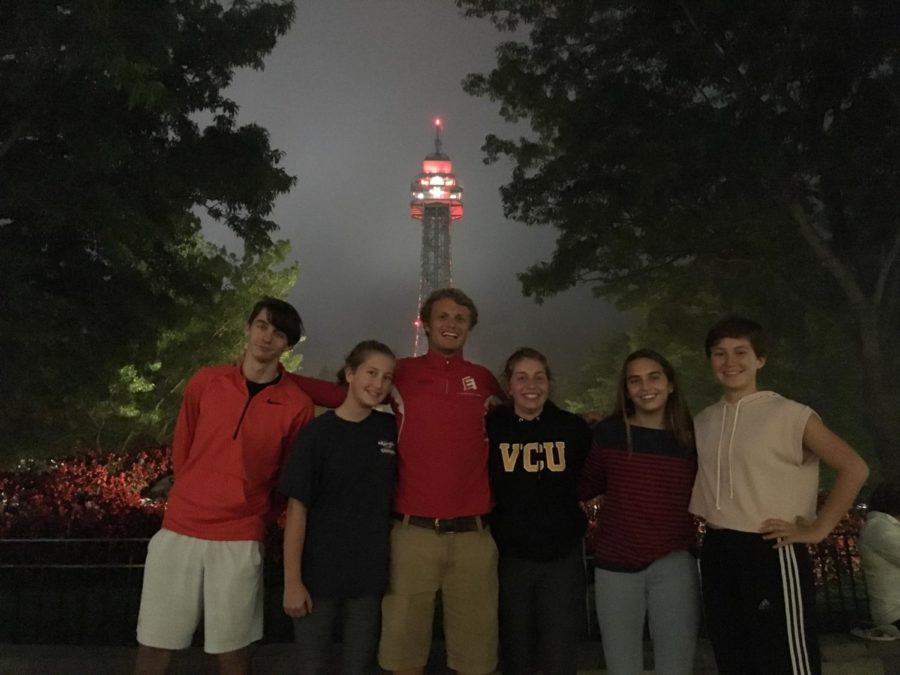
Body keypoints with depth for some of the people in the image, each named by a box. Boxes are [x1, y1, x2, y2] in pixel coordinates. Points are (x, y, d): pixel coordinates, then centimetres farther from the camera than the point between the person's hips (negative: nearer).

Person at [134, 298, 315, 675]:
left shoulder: (297, 405, -6)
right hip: (179, 530, 2)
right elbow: (181, 449, 12)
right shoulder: (205, 381, 1)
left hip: (240, 540, -2)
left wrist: (252, 510, 5)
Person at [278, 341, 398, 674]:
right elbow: (297, 509, -9)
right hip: (318, 575, -3)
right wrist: (292, 580, -12)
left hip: (370, 575, 3)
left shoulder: (392, 429, 2)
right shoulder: (318, 432, -9)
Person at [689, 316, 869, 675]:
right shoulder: (701, 422, 8)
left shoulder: (789, 414, -8)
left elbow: (854, 468, -10)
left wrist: (817, 530, -11)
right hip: (716, 555, 6)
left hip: (771, 554, -6)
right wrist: (711, 522, 9)